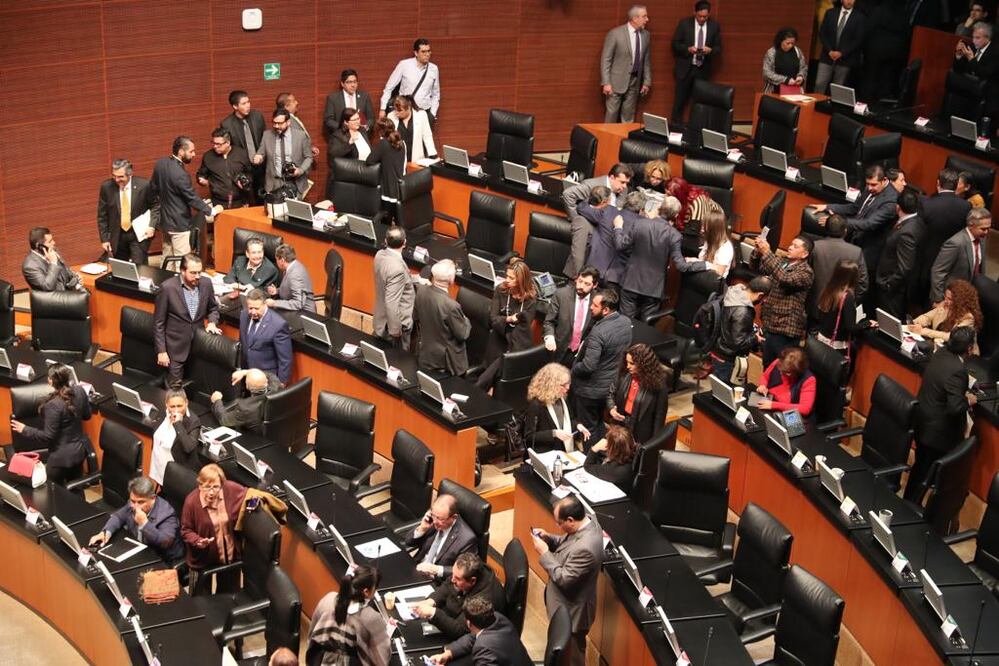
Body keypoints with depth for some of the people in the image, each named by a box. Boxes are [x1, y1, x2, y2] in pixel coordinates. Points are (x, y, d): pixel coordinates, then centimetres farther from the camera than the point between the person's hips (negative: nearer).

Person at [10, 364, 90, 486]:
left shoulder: (53, 405, -29)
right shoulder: (79, 391, -9)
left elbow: (48, 436, -21)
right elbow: (87, 416, 7)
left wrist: (24, 430, -11)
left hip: (62, 456, -7)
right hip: (80, 448, 7)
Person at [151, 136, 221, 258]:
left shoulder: (160, 163, -2)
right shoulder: (180, 175, -27)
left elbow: (153, 187, 10)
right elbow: (192, 199, -19)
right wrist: (211, 211, -7)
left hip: (164, 219, 9)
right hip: (179, 223, -9)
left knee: (167, 258, 18)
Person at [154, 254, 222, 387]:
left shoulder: (206, 283, -4)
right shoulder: (167, 287, -15)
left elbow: (213, 308, 15)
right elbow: (158, 323, -9)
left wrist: (212, 322, -6)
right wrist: (161, 351, -10)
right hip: (176, 348, -4)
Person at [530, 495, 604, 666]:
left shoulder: (585, 548, -38)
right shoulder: (587, 525, -8)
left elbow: (564, 579, -30)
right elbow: (567, 544, 10)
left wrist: (544, 553, -24)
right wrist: (548, 538, -7)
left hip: (572, 611, -9)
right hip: (569, 604, 9)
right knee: (568, 650, 31)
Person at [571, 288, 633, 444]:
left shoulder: (598, 333, -32)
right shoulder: (626, 322, -7)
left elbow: (588, 366, -31)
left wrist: (572, 369, -11)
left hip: (591, 389, -8)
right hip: (612, 383, 8)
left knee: (588, 428, 12)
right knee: (599, 423, 26)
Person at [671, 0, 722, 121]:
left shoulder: (714, 26, 2)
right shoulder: (684, 23, -2)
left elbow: (718, 48, 6)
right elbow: (675, 44, -1)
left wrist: (710, 50, -17)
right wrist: (688, 49, -18)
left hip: (703, 70, 2)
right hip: (685, 68, -2)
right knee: (679, 101, 1)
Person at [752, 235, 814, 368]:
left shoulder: (806, 272, -12)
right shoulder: (781, 262, 10)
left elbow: (785, 279, -29)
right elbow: (758, 268, 10)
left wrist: (767, 253, -32)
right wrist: (758, 251, -11)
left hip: (786, 329, -7)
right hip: (769, 325, 7)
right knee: (768, 367, 17)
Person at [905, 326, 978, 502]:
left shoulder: (941, 353, -5)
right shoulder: (957, 370, -31)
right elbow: (955, 407, -33)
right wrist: (968, 401, -14)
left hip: (922, 422, 9)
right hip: (937, 432, -9)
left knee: (920, 466, 25)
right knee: (926, 474, 8)